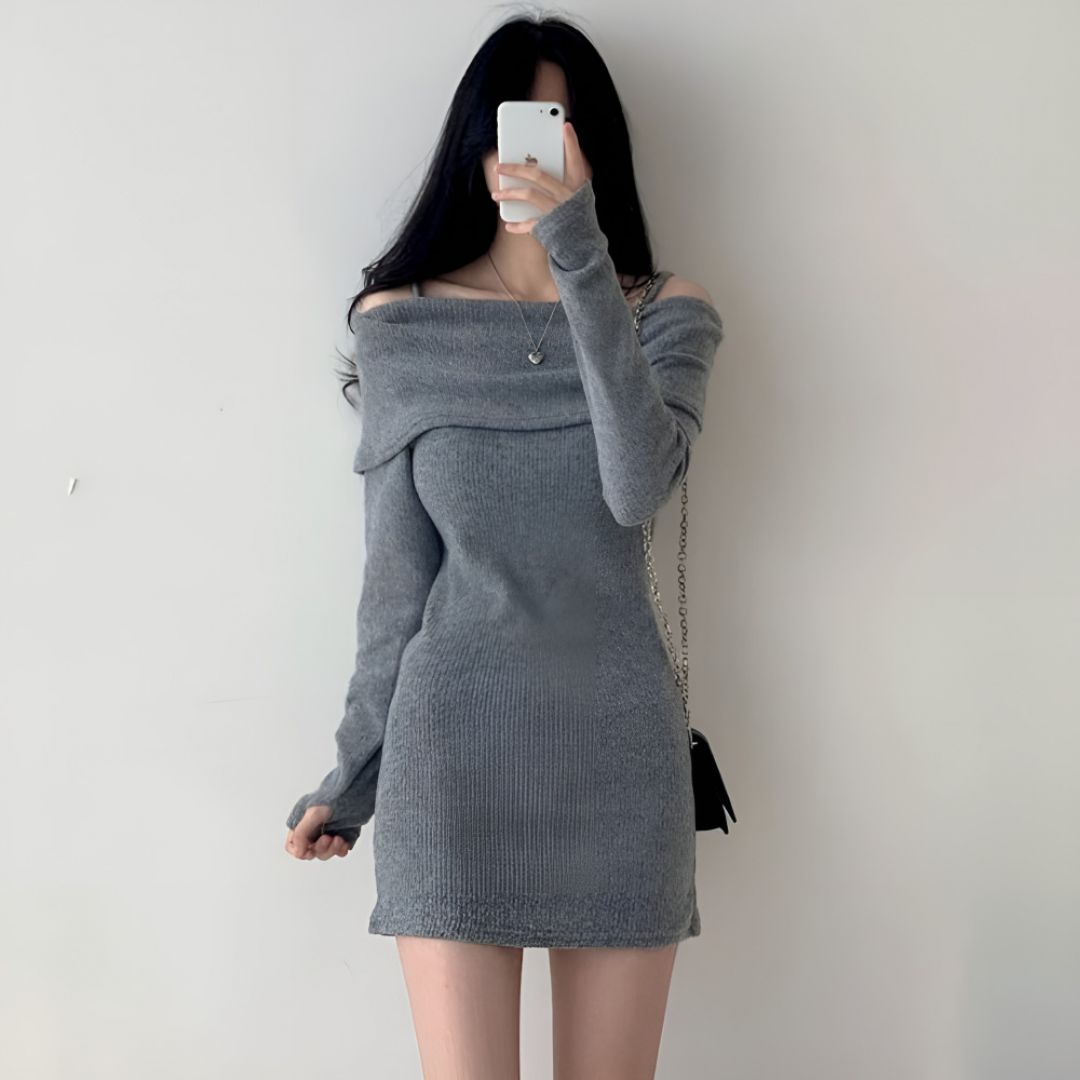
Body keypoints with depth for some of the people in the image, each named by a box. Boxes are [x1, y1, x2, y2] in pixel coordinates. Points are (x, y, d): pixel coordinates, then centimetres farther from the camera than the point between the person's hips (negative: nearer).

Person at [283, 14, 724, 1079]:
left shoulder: (667, 312, 4)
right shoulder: (402, 325, 3)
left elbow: (639, 486, -17)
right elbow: (397, 574, 6)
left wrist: (583, 265, -24)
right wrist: (353, 773, 7)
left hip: (618, 736, 1)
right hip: (455, 737, -1)